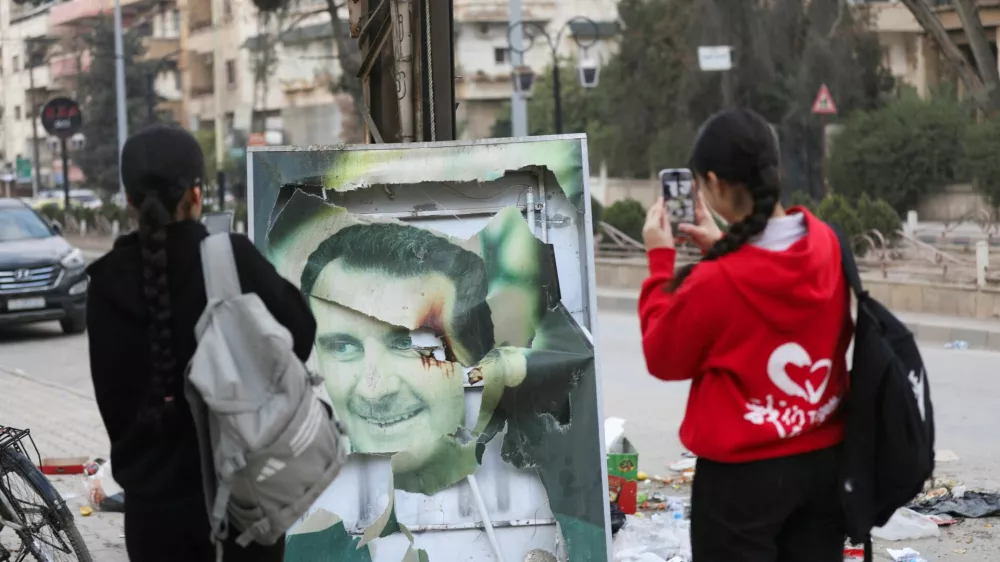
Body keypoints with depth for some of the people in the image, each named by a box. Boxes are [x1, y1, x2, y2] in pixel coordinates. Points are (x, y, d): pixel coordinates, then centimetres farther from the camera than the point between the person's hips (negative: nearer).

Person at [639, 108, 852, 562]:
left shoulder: (715, 282, -23)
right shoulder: (826, 243, -5)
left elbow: (663, 359, -5)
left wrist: (660, 260, 0)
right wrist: (723, 248, 10)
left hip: (743, 473, -6)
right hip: (826, 459, 6)